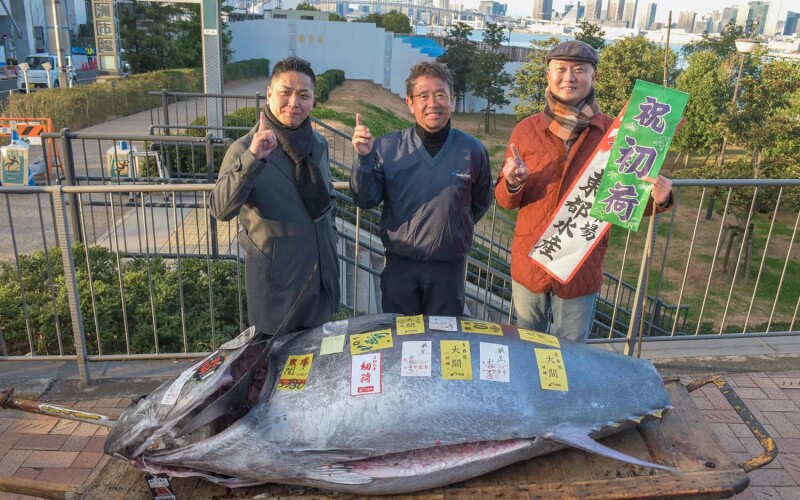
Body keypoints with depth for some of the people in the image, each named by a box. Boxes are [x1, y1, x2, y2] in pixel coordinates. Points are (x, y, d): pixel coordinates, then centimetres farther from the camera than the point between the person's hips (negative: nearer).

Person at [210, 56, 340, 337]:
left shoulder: (318, 144, 4)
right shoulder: (245, 149, -14)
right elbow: (221, 209, -28)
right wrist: (252, 160, -39)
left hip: (323, 275, 5)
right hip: (276, 281, -5)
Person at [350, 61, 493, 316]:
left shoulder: (472, 150, -5)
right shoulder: (387, 147, -8)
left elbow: (481, 202, 11)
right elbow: (366, 200, -10)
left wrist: (456, 229, 6)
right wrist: (364, 158, -22)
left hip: (449, 266, 1)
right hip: (399, 264, 0)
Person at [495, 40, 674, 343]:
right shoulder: (526, 130, -3)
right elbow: (505, 200, 1)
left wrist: (658, 199, -19)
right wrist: (513, 183, -22)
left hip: (582, 270, -1)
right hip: (529, 264, 1)